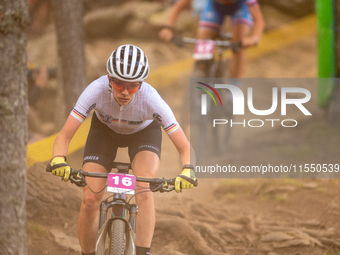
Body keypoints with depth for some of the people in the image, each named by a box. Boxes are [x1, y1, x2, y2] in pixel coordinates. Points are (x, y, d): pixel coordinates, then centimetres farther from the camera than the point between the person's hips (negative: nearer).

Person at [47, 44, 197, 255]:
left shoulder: (150, 98, -38)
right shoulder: (97, 90, -37)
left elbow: (185, 147, -34)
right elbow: (65, 135, -34)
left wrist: (187, 171, -55)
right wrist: (59, 160, -55)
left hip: (144, 132, -1)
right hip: (104, 130, 1)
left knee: (144, 192, -28)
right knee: (90, 199, -12)